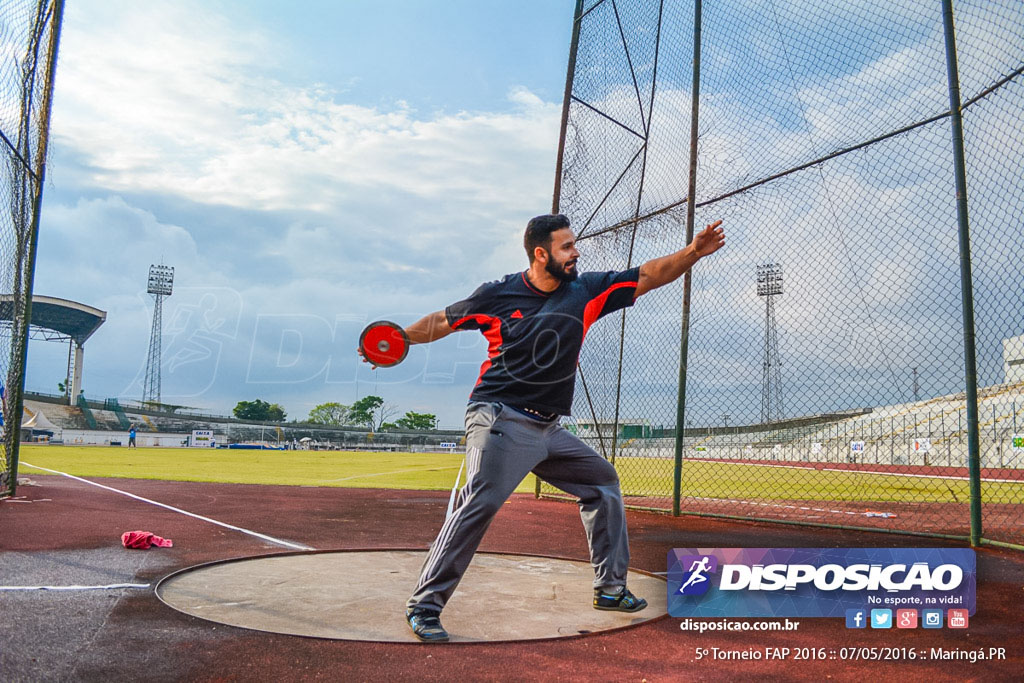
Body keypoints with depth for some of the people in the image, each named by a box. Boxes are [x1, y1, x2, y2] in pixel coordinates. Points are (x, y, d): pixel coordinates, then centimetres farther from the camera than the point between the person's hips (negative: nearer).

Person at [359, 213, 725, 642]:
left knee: (603, 481, 14)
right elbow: (443, 321, 8)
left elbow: (649, 276, 4)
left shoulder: (585, 291, 5)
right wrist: (400, 338, -7)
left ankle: (610, 588, 27)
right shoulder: (497, 295, -4)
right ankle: (424, 606, -14)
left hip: (549, 429, 7)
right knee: (481, 502, -24)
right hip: (501, 419, -6)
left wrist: (694, 251, -9)